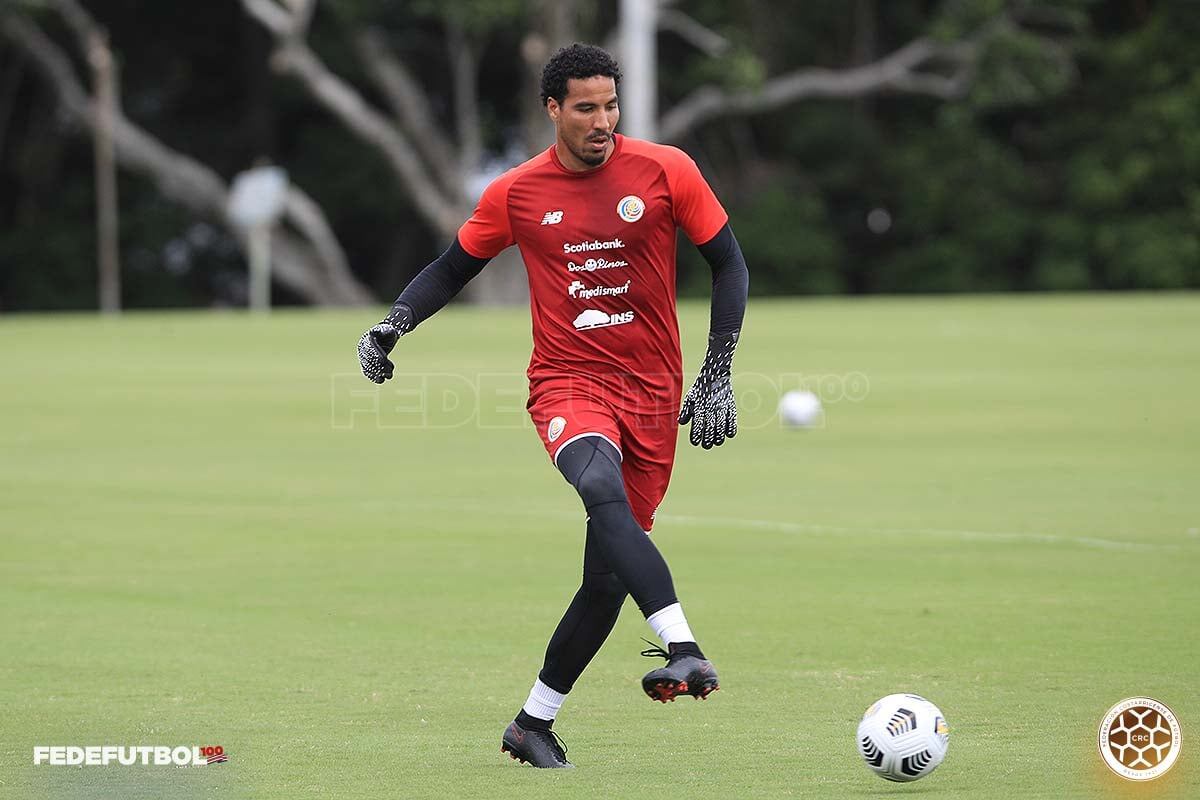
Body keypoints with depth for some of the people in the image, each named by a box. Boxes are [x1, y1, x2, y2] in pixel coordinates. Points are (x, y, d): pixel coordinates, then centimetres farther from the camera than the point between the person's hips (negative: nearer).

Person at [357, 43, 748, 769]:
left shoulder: (666, 171, -1)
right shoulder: (515, 194, 3)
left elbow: (730, 266, 6)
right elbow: (453, 269, 18)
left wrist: (716, 377, -1)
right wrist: (392, 326, 1)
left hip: (652, 395, 1)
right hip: (568, 383, -1)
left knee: (610, 574, 0)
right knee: (602, 491, -35)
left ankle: (535, 723, 17)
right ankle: (684, 650, -48)